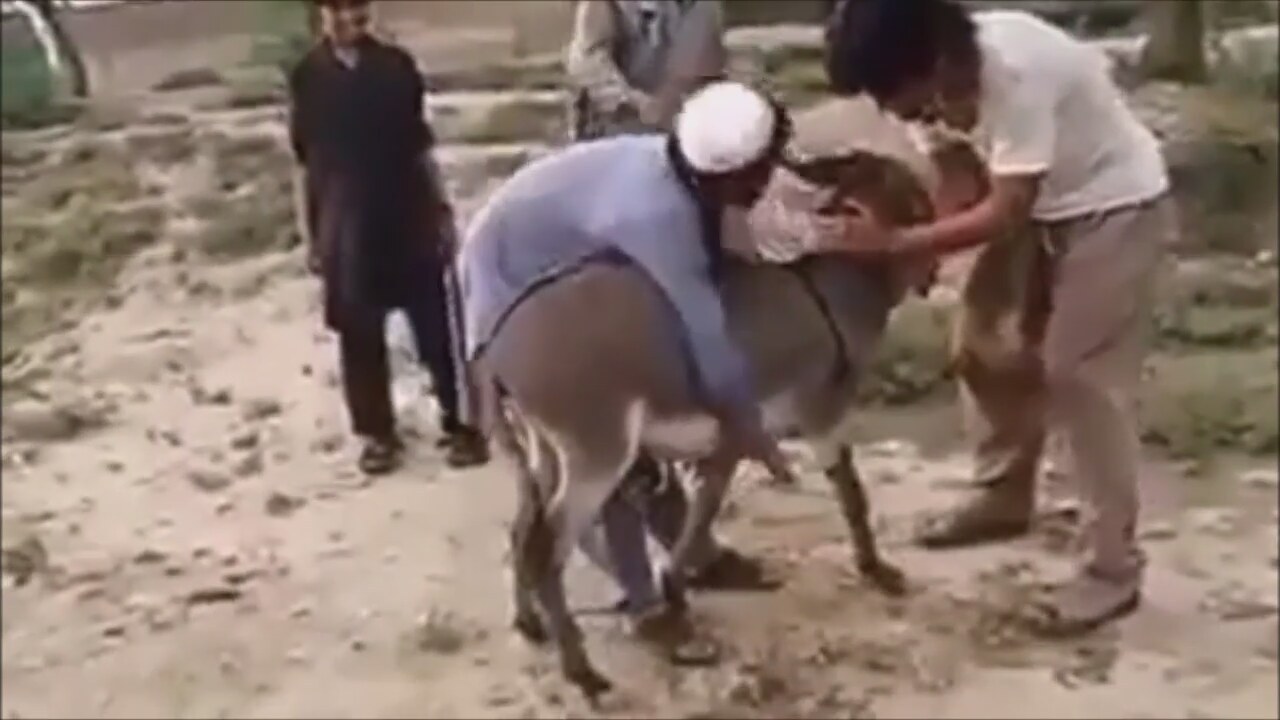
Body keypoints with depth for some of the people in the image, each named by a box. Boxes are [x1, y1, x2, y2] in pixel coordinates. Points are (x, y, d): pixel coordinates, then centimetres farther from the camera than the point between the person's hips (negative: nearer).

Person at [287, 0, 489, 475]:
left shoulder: (396, 66, 2)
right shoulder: (307, 77, 0)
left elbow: (419, 146, 7)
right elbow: (305, 162, 4)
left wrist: (441, 209, 6)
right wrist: (308, 234, 3)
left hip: (408, 217, 0)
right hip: (346, 225, 0)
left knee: (435, 326, 2)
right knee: (359, 336, 6)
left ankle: (459, 422, 14)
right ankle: (377, 433, 19)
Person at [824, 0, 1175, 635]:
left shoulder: (1018, 74, -34)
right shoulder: (958, 62, -9)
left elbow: (1003, 215, -33)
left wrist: (895, 241, -31)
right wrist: (922, 244, -11)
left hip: (1115, 211, -8)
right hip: (1046, 208, 8)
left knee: (1080, 377, -9)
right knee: (985, 338, 10)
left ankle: (1114, 568, 1)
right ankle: (1005, 499, 28)